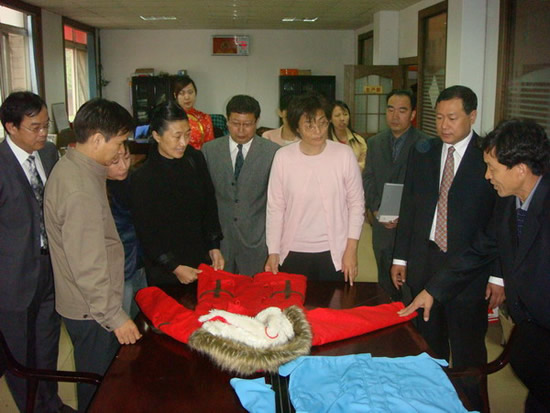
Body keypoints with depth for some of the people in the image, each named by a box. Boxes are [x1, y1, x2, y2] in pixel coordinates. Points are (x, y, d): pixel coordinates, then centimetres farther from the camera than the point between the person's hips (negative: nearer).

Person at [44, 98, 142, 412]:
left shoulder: (70, 167, 4)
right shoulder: (80, 190, -29)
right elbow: (88, 266, -27)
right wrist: (115, 316, -21)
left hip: (89, 304, 9)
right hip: (91, 311, -9)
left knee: (99, 379, 25)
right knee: (98, 386, 10)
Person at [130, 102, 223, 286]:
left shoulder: (195, 159, -3)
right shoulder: (141, 178, -16)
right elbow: (146, 233, -11)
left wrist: (214, 247, 3)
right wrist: (175, 267, -12)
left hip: (201, 261, 4)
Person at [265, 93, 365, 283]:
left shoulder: (344, 154, -8)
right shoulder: (283, 157, -6)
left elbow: (356, 203, -1)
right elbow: (275, 207, -1)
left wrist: (351, 250, -4)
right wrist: (273, 253, -2)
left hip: (334, 253, 0)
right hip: (293, 253, 1)